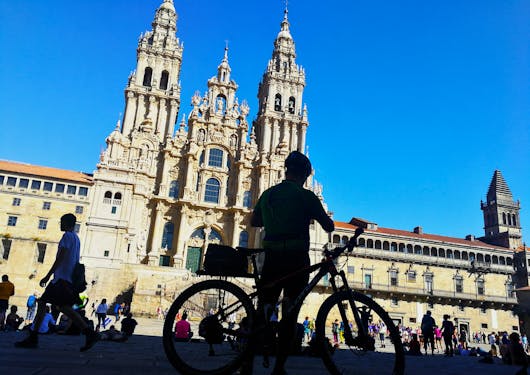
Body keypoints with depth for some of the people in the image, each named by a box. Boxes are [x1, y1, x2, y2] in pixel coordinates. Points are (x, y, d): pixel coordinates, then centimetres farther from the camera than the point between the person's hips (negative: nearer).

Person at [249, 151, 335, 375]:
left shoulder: (268, 194, 9)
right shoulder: (305, 196, -6)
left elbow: (254, 222, 20)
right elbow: (329, 226, -4)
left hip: (272, 258, 4)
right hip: (296, 260, -4)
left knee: (262, 309, 10)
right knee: (289, 314, 3)